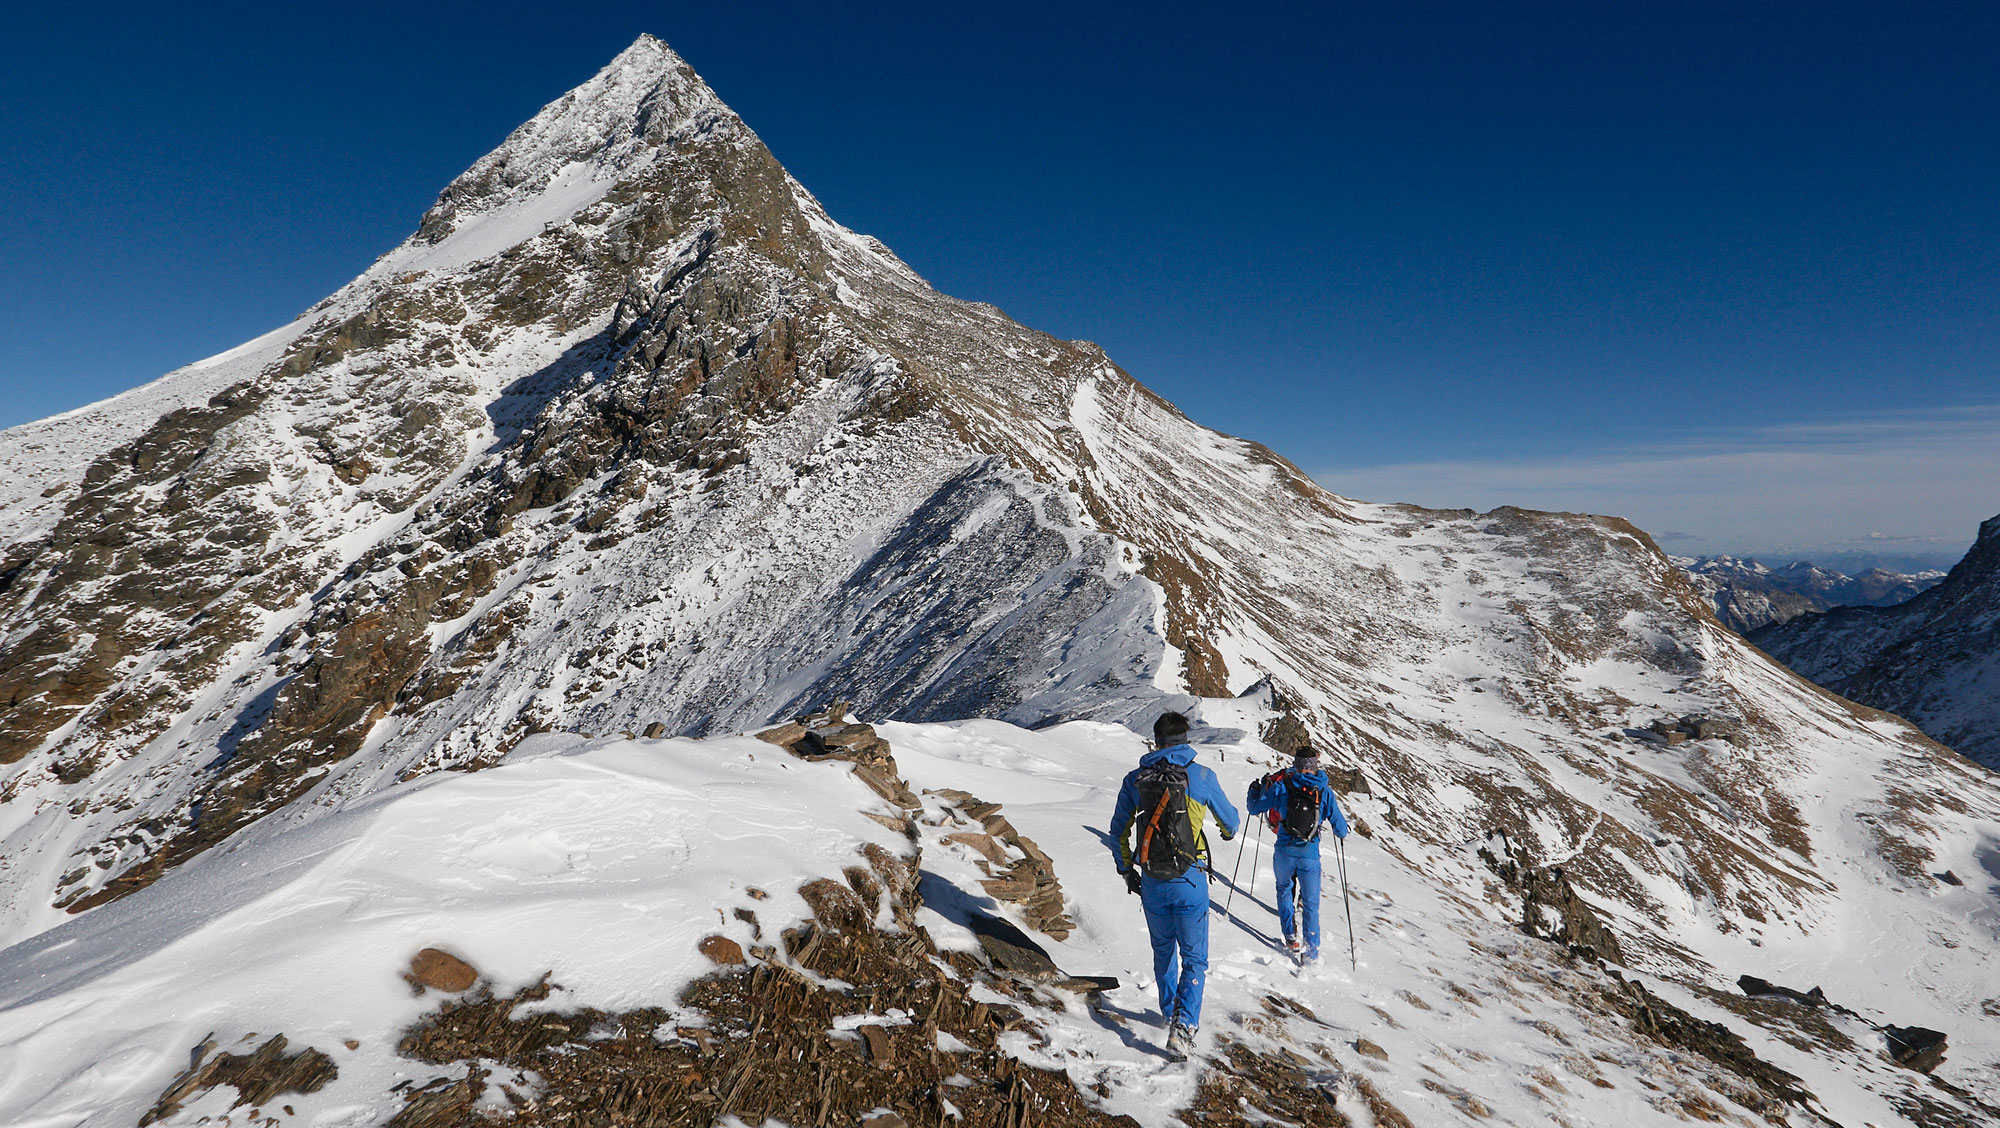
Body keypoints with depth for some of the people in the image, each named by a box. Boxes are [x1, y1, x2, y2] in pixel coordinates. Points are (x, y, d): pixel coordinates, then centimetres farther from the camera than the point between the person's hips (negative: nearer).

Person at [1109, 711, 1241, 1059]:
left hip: (1151, 883, 3)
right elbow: (1229, 819, 10)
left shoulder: (1135, 779, 0)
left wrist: (1127, 870, 21)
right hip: (1189, 880, -3)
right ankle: (1183, 1026, -8)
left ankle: (1170, 1013, 39)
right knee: (1194, 957, 7)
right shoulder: (1201, 775, -6)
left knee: (1163, 951, 23)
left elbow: (1118, 833, 7)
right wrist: (1229, 832, 34)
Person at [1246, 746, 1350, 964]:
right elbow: (1341, 829, 4)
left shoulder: (1281, 786, -4)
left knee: (1284, 889, 24)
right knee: (1311, 903, 12)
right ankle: (1311, 952, 12)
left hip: (1284, 852, 0)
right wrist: (1344, 828, 28)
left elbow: (1255, 808, 3)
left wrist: (1255, 790, 23)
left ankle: (1291, 938, 18)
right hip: (1310, 854, 0)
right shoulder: (1325, 791, -1)